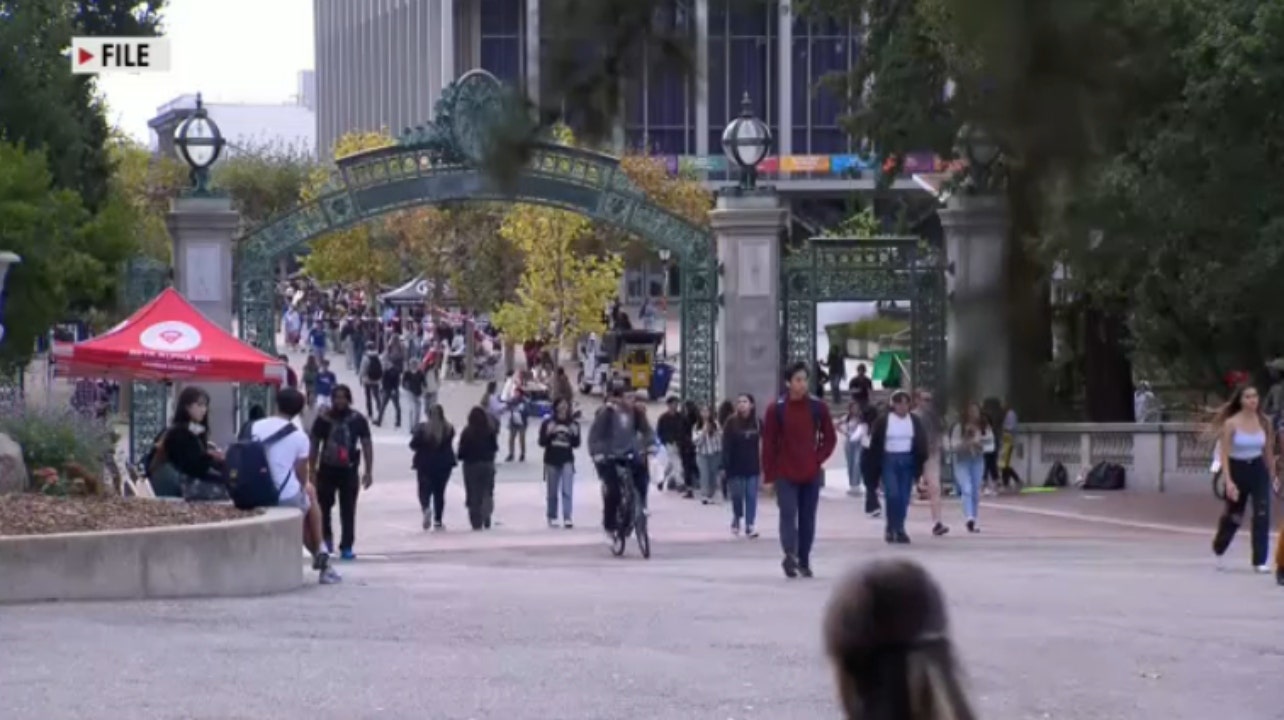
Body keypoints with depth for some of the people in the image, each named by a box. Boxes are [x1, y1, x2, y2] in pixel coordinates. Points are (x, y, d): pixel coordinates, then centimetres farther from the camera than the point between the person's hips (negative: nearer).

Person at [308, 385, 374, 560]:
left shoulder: (358, 420, 0)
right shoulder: (323, 419, 0)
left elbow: (367, 445, 3)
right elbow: (314, 446, 6)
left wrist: (368, 472, -2)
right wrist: (312, 471, 2)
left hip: (349, 470, -1)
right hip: (327, 468, 1)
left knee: (348, 511, 0)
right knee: (323, 506, 5)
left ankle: (347, 547, 3)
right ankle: (326, 537, 29)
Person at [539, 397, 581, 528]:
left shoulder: (573, 424, 3)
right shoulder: (547, 424, 1)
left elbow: (576, 444, 4)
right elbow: (542, 442, -2)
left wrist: (575, 434, -14)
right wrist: (548, 433, -18)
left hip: (567, 461, 0)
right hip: (551, 461, 0)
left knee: (567, 490, -12)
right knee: (552, 492, 8)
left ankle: (567, 518, -15)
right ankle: (552, 518, 19)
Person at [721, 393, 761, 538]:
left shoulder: (757, 423, -1)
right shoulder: (731, 423, -5)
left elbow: (761, 446, 2)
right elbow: (726, 446, -7)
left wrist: (763, 466, 0)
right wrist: (725, 467, -10)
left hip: (752, 466, 1)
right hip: (736, 466, -1)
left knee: (751, 496, -1)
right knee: (737, 495, 6)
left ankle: (749, 526, 2)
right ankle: (736, 519, 32)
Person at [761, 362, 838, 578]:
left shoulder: (818, 407, 1)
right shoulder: (776, 409, -5)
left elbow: (829, 438, 10)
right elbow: (768, 443, -3)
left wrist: (819, 459, -5)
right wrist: (769, 475, -5)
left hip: (811, 473, 3)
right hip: (785, 474, -2)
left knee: (808, 518, 6)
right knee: (788, 513, -15)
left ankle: (804, 561, 14)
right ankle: (790, 555, -26)